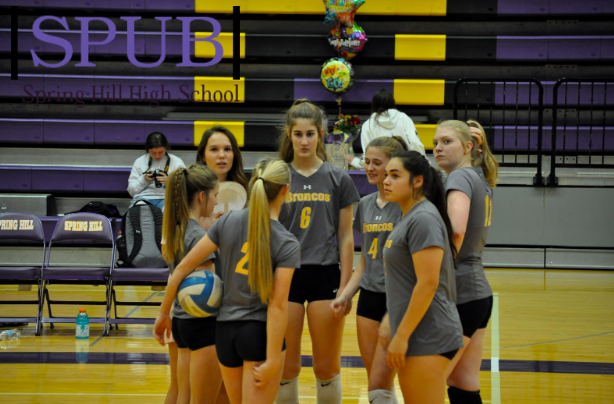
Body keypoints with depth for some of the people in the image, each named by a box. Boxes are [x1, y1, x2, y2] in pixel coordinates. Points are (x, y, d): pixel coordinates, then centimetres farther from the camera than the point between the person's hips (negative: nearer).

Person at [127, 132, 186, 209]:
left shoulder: (177, 163, 11)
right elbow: (131, 191, 14)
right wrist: (143, 180, -4)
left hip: (165, 199, -1)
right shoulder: (139, 162, 16)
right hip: (143, 197, 1)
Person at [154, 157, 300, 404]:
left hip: (226, 331, 5)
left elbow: (183, 268, 1)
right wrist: (272, 360, -15)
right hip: (261, 331, -5)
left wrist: (163, 314, 13)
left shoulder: (227, 221, -1)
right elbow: (277, 305, -16)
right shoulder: (287, 244, -10)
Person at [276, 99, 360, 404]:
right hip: (286, 276, 1)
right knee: (286, 367, 4)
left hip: (325, 276, -1)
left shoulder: (338, 179, 3)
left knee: (327, 367, 3)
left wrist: (345, 286, -1)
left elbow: (345, 237, 5)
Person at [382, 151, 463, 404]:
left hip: (427, 338, -10)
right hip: (417, 335, 10)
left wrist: (402, 336, -21)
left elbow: (428, 283, -21)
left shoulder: (423, 219, -15)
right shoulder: (410, 217, 16)